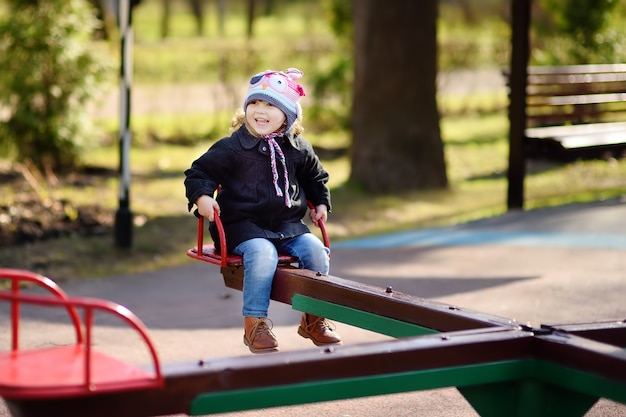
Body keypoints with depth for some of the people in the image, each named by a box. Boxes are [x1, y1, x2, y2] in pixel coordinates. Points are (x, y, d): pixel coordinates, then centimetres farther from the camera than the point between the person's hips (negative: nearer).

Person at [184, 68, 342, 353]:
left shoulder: (298, 149, 9)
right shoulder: (232, 147, -4)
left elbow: (315, 177, 28)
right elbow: (199, 172, -1)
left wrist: (320, 203, 18)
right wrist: (202, 196, -18)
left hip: (288, 224, 4)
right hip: (243, 225, -4)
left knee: (315, 250, -18)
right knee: (263, 254, -34)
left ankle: (314, 318, 3)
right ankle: (255, 322, -21)